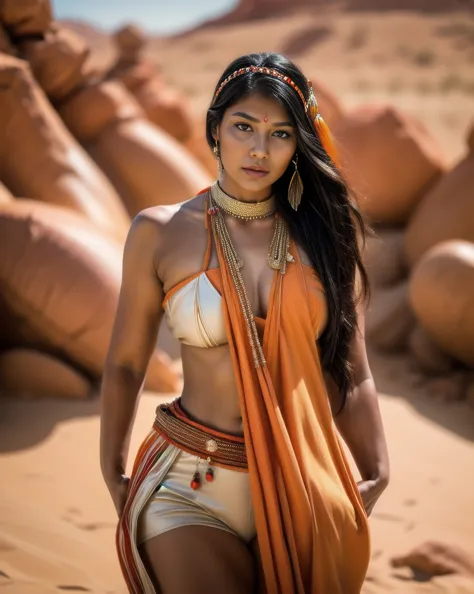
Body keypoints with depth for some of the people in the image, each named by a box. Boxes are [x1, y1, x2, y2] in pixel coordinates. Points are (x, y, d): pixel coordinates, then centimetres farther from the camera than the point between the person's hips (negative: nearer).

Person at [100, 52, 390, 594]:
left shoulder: (324, 233, 1)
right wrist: (113, 476, 8)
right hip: (192, 490, -2)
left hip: (304, 486, 2)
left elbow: (351, 376, 3)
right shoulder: (160, 233, -3)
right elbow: (125, 366, 5)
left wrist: (376, 472, -6)